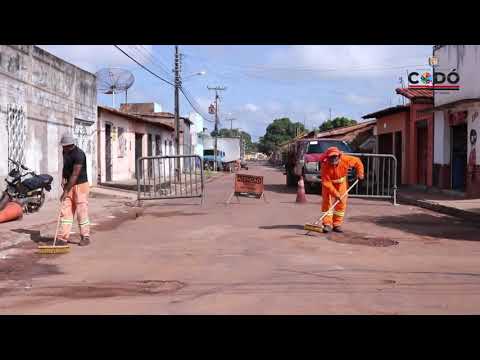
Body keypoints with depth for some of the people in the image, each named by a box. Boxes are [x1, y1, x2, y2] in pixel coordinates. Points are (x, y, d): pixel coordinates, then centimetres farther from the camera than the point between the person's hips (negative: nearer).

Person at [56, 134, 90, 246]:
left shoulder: (78, 154, -21)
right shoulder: (65, 152, 6)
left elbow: (75, 175, -22)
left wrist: (66, 191, -22)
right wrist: (63, 178, 4)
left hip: (80, 185, -8)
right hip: (69, 185, 8)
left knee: (82, 212, -2)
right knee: (65, 212, 3)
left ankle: (85, 237, 9)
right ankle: (63, 238, 4)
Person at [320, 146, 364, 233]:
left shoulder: (345, 160, -26)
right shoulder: (325, 166, -32)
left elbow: (357, 161, -6)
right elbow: (326, 182, -29)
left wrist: (360, 173, -13)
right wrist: (335, 193, -31)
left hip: (342, 183, 3)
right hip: (329, 184, -3)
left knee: (341, 204, 1)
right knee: (327, 203, -10)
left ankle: (337, 225, 9)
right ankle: (327, 224, -6)